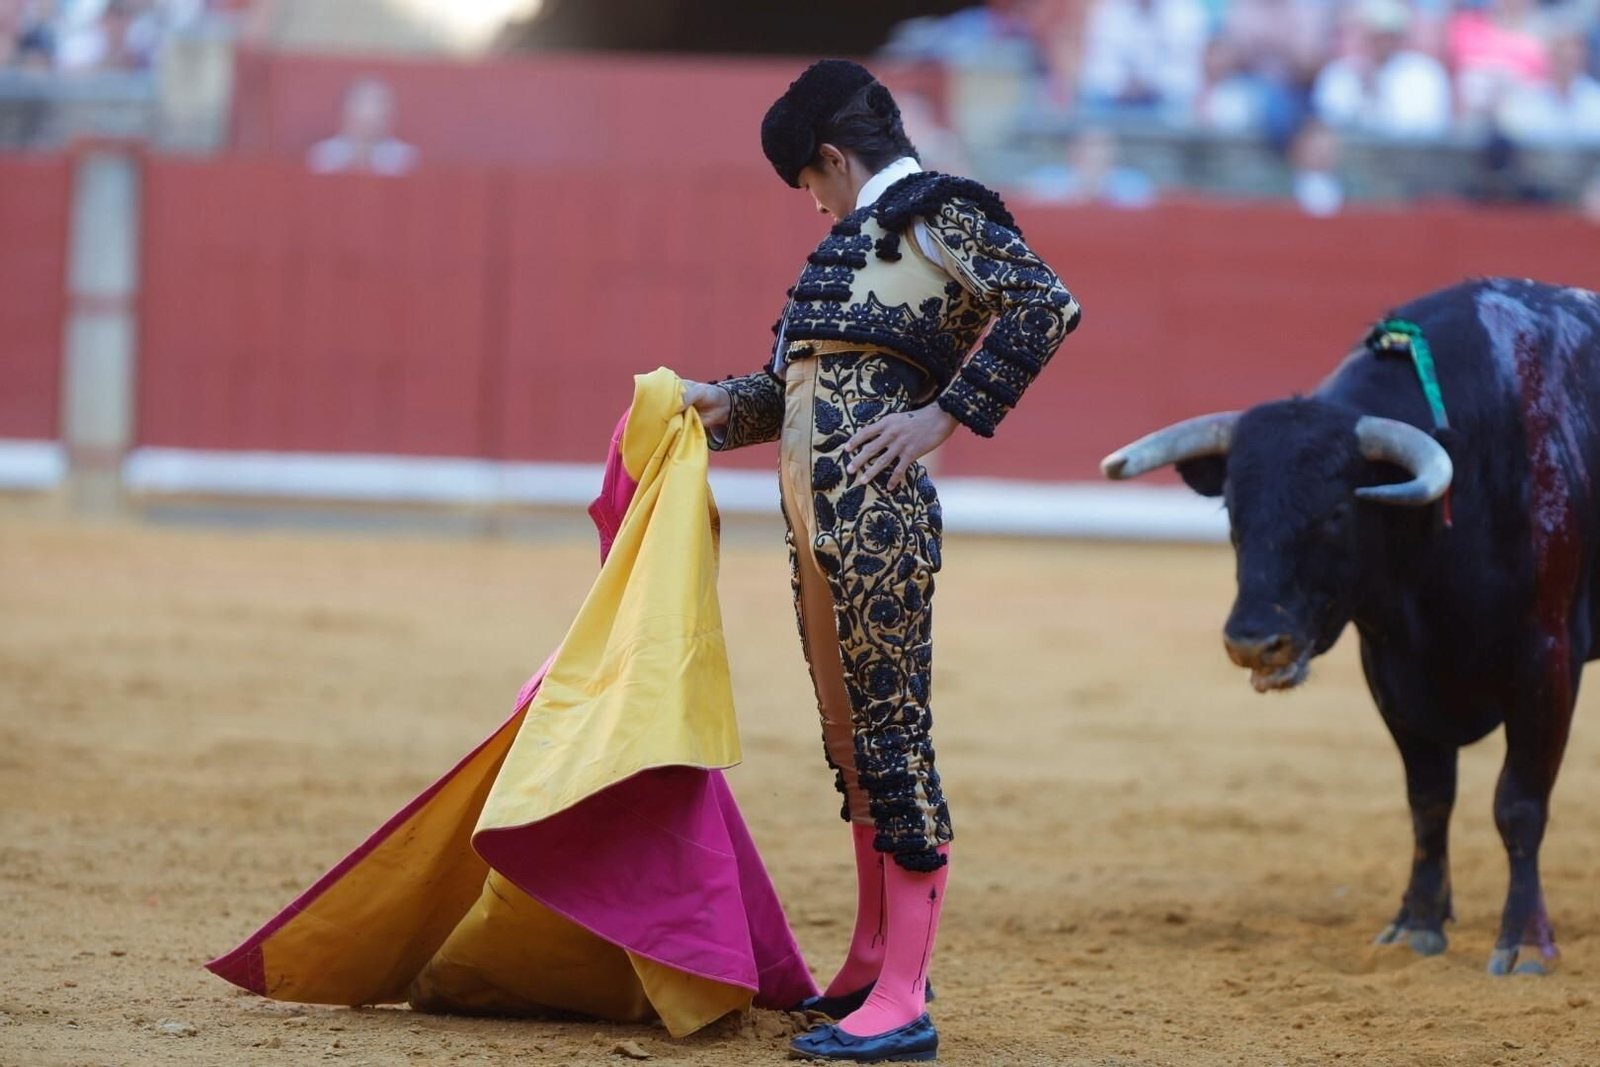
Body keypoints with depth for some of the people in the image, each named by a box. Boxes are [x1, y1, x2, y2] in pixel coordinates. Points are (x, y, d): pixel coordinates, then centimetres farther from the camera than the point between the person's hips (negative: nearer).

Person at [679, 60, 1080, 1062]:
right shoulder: (862, 235, 24)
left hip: (876, 503, -9)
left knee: (892, 731, -9)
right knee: (851, 734, 16)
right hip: (813, 503, 9)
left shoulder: (934, 211, -3)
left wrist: (946, 414, -15)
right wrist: (726, 405, 21)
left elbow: (1046, 305, -16)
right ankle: (874, 962, 27)